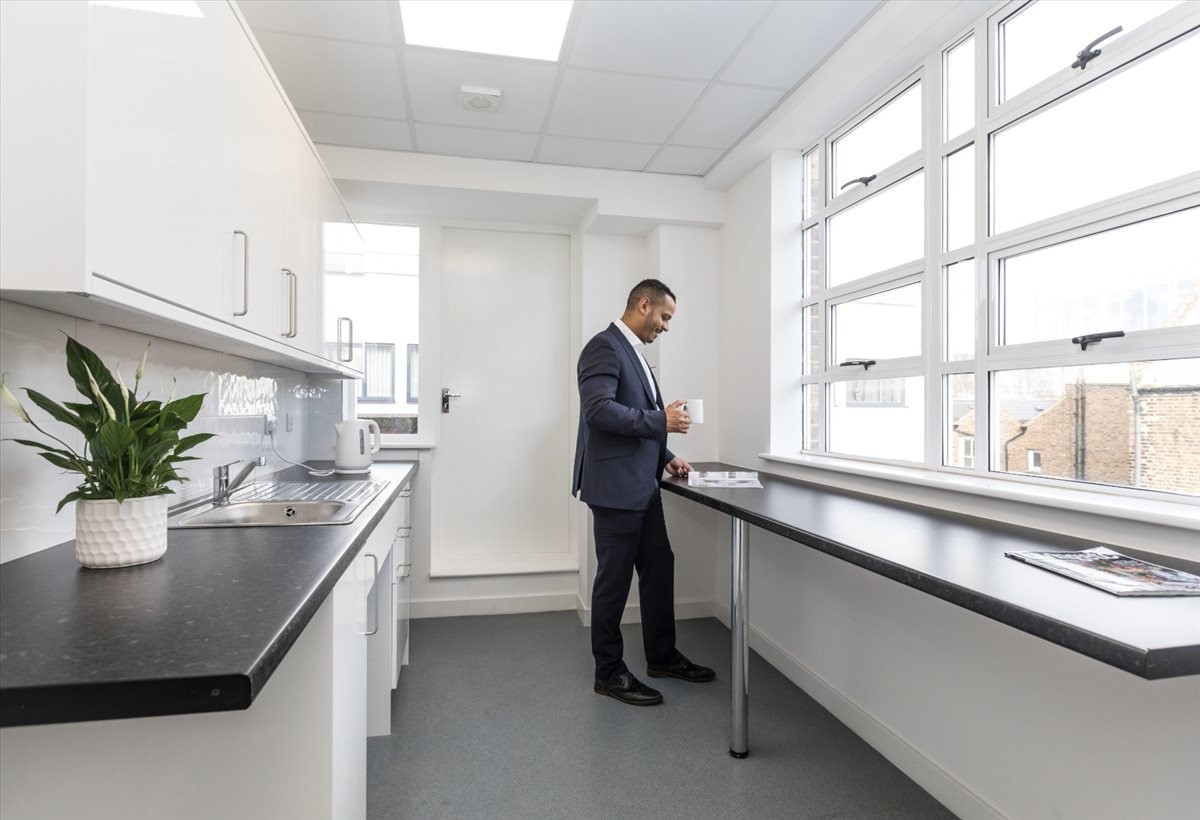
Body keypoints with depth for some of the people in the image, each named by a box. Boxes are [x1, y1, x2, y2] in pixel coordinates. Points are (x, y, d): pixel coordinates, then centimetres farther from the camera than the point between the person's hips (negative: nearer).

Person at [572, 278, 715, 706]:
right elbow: (598, 410, -25)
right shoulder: (604, 346, -13)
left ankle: (662, 656, 33)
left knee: (659, 567, 16)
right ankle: (609, 672, 20)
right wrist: (661, 419, -20)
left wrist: (665, 456, 11)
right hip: (615, 487, -10)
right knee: (614, 578, 3)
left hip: (642, 485, 10)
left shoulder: (632, 351, 17)